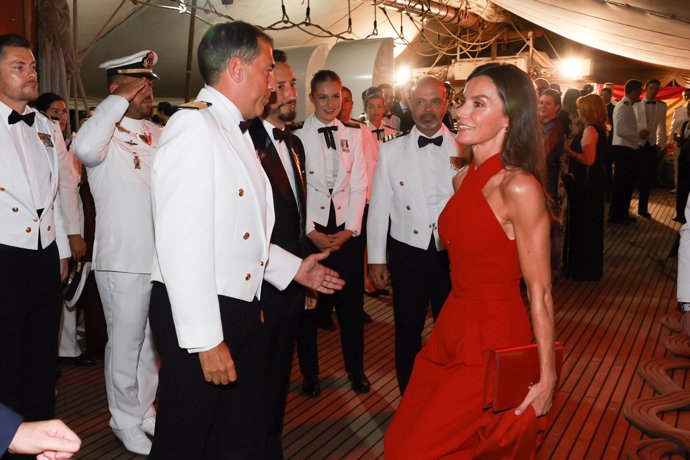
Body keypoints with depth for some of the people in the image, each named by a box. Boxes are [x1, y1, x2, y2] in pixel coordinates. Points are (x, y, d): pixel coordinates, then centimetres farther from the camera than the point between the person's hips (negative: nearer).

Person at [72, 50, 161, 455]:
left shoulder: (159, 134, 12)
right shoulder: (106, 135, -8)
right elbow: (85, 149, -32)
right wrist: (120, 100, -22)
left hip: (162, 255, 6)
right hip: (124, 260, -6)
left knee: (153, 341, 18)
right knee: (125, 343, 6)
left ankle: (145, 410, 35)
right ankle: (126, 420, 24)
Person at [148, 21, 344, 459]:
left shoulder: (236, 132, 15)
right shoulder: (194, 125, -15)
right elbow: (182, 241, -23)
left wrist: (293, 267, 14)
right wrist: (206, 340, -23)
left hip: (242, 310, 9)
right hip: (200, 316, -9)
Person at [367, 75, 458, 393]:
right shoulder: (390, 151, 1)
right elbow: (378, 206, 3)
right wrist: (376, 258, 3)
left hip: (453, 254, 0)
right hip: (407, 253, 0)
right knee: (408, 333, 13)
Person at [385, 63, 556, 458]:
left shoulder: (519, 187, -20)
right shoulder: (465, 177, 4)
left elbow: (540, 292, -17)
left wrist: (547, 376, -13)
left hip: (493, 343, -8)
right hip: (452, 330, 8)